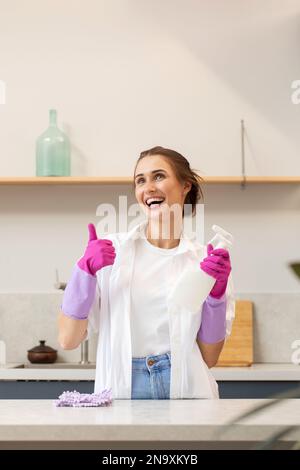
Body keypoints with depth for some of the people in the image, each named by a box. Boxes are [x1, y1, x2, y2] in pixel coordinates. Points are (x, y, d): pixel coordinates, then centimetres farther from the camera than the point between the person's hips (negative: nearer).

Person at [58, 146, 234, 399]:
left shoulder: (206, 259, 4)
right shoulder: (110, 249, 2)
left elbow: (209, 357, 6)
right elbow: (68, 339, -1)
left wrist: (216, 292, -6)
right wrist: (86, 269, -11)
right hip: (119, 391, 0)